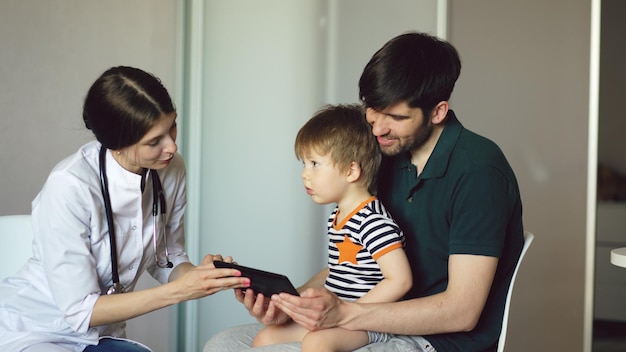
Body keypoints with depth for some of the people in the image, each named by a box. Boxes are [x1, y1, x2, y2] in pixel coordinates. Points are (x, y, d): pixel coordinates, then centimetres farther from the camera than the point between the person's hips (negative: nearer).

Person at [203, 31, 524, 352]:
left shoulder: (477, 170, -18)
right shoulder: (393, 155, 7)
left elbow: (462, 311, -21)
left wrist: (343, 313, -26)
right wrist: (291, 303, -7)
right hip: (387, 323, 8)